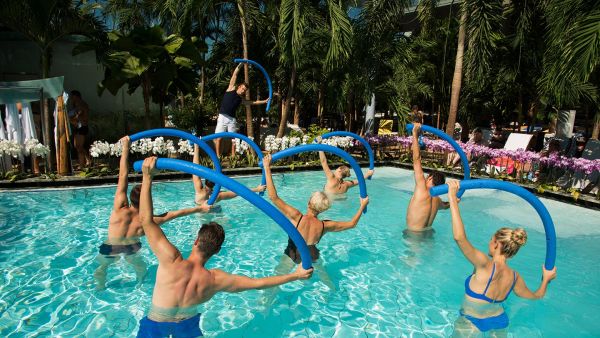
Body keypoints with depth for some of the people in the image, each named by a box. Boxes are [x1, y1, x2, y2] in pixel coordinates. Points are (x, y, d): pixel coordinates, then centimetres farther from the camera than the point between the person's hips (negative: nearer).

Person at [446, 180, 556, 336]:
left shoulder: (486, 265, -28)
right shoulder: (515, 277, -8)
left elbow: (459, 237, -42)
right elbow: (536, 295, 12)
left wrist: (452, 199, -40)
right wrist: (546, 279, 30)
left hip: (471, 324, -7)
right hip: (500, 321, 7)